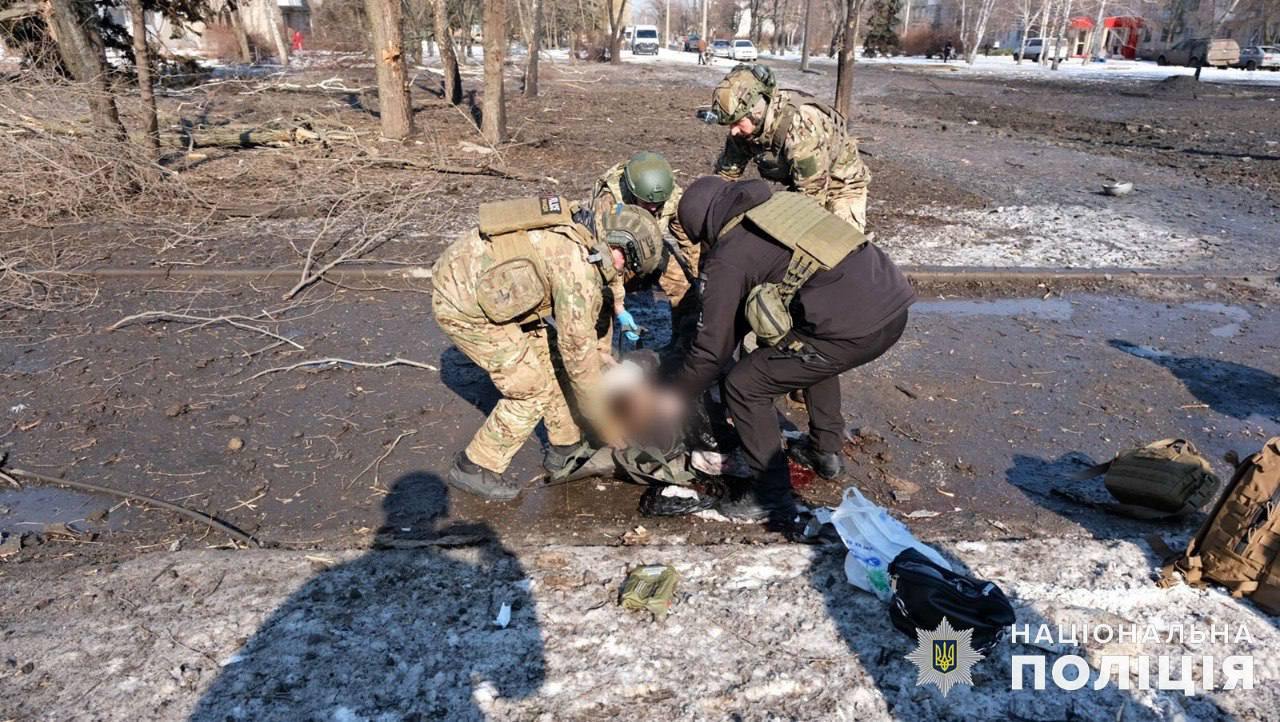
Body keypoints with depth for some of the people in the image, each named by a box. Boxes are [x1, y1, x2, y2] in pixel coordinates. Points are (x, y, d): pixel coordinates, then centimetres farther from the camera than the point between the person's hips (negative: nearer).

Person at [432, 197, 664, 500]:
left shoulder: (578, 233, 6)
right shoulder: (581, 268, -22)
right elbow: (577, 348, -16)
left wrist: (603, 361, 26)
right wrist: (605, 427, -5)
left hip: (474, 281, 10)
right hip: (464, 306, -10)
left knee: (549, 361, 13)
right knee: (532, 390, -2)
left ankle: (565, 449, 28)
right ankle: (473, 468, 12)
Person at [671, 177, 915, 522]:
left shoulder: (727, 258, 1)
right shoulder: (784, 201, 22)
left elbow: (711, 351, 4)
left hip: (853, 330, -8)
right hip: (895, 303, 9)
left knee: (744, 388, 6)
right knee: (812, 352, 36)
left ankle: (773, 497, 18)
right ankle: (825, 450, 44)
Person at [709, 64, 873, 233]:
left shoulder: (800, 126, -37)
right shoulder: (744, 130, -16)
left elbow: (812, 193, -34)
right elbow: (725, 172, -1)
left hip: (843, 185, -6)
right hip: (801, 186, 6)